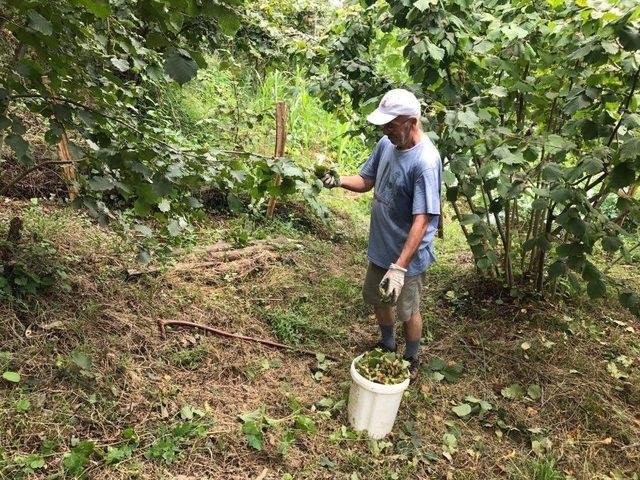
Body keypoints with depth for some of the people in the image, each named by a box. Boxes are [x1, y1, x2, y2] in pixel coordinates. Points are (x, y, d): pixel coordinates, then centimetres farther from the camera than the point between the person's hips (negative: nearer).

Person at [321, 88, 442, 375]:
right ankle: (387, 346, 52)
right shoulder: (386, 144, -4)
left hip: (407, 255, -7)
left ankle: (412, 360, 40)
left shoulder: (425, 162, -28)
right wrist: (340, 181, -14)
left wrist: (399, 267, -36)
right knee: (378, 299, 25)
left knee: (407, 311, 13)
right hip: (380, 247, 8)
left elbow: (422, 221, -31)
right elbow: (366, 181, 8)